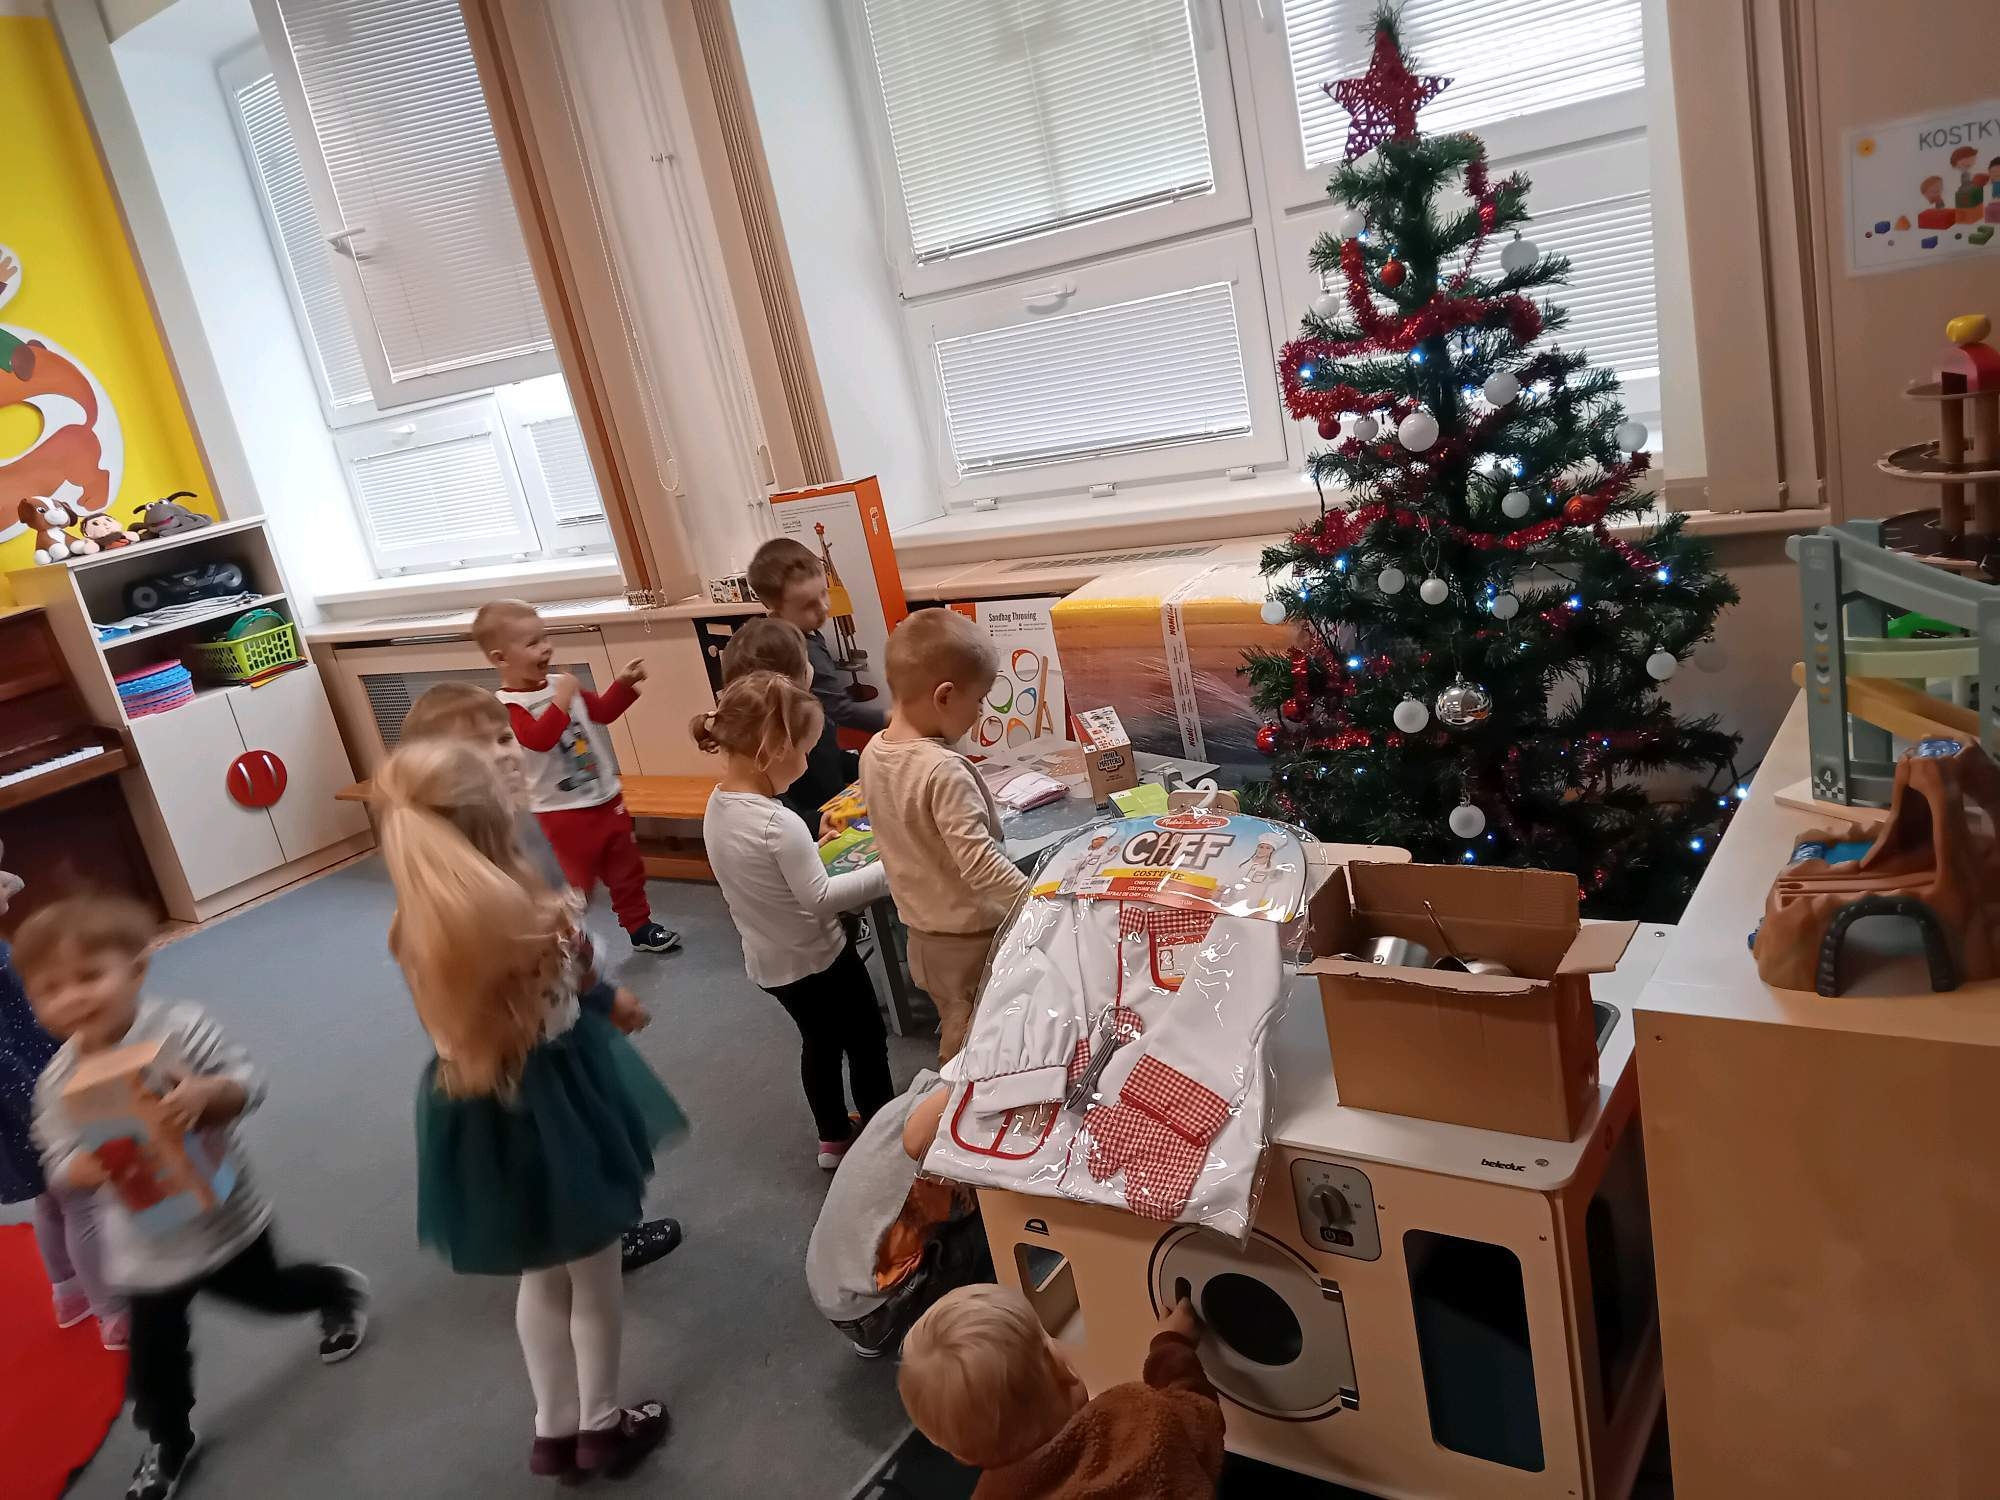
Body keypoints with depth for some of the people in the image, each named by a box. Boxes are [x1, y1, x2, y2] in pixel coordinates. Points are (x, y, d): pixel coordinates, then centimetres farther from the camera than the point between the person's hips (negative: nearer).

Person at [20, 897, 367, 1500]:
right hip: (143, 1246, 3)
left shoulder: (182, 1029, -20)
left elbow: (247, 1082, -19)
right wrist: (81, 1169, -28)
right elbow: (58, 1163, -5)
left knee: (267, 1290, 19)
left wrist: (205, 1094, -41)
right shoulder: (57, 1084, -10)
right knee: (153, 1350, 11)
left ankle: (340, 1289, 51)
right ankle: (167, 1441, 37)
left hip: (221, 1217, -2)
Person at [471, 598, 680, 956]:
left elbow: (602, 711, 14)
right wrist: (562, 700, -40)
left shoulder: (559, 684, 4)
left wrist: (624, 683, -1)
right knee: (577, 880, 3)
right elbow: (539, 739, -36)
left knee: (627, 869, 18)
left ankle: (639, 927, 34)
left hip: (605, 797, 7)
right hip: (565, 812, -7)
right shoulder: (508, 706, -19)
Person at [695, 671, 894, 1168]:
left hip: (767, 962, 8)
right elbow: (819, 898, -27)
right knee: (867, 1044, 14)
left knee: (819, 1041, 26)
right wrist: (885, 872, -21)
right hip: (817, 959, -8)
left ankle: (833, 1138, 42)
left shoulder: (717, 807, -5)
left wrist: (812, 850, 6)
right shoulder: (779, 824, -31)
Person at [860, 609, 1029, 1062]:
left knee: (953, 1027, 25)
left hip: (922, 928, 8)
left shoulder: (873, 752, -3)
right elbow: (980, 863, -32)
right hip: (970, 935, -8)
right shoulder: (944, 770, -29)